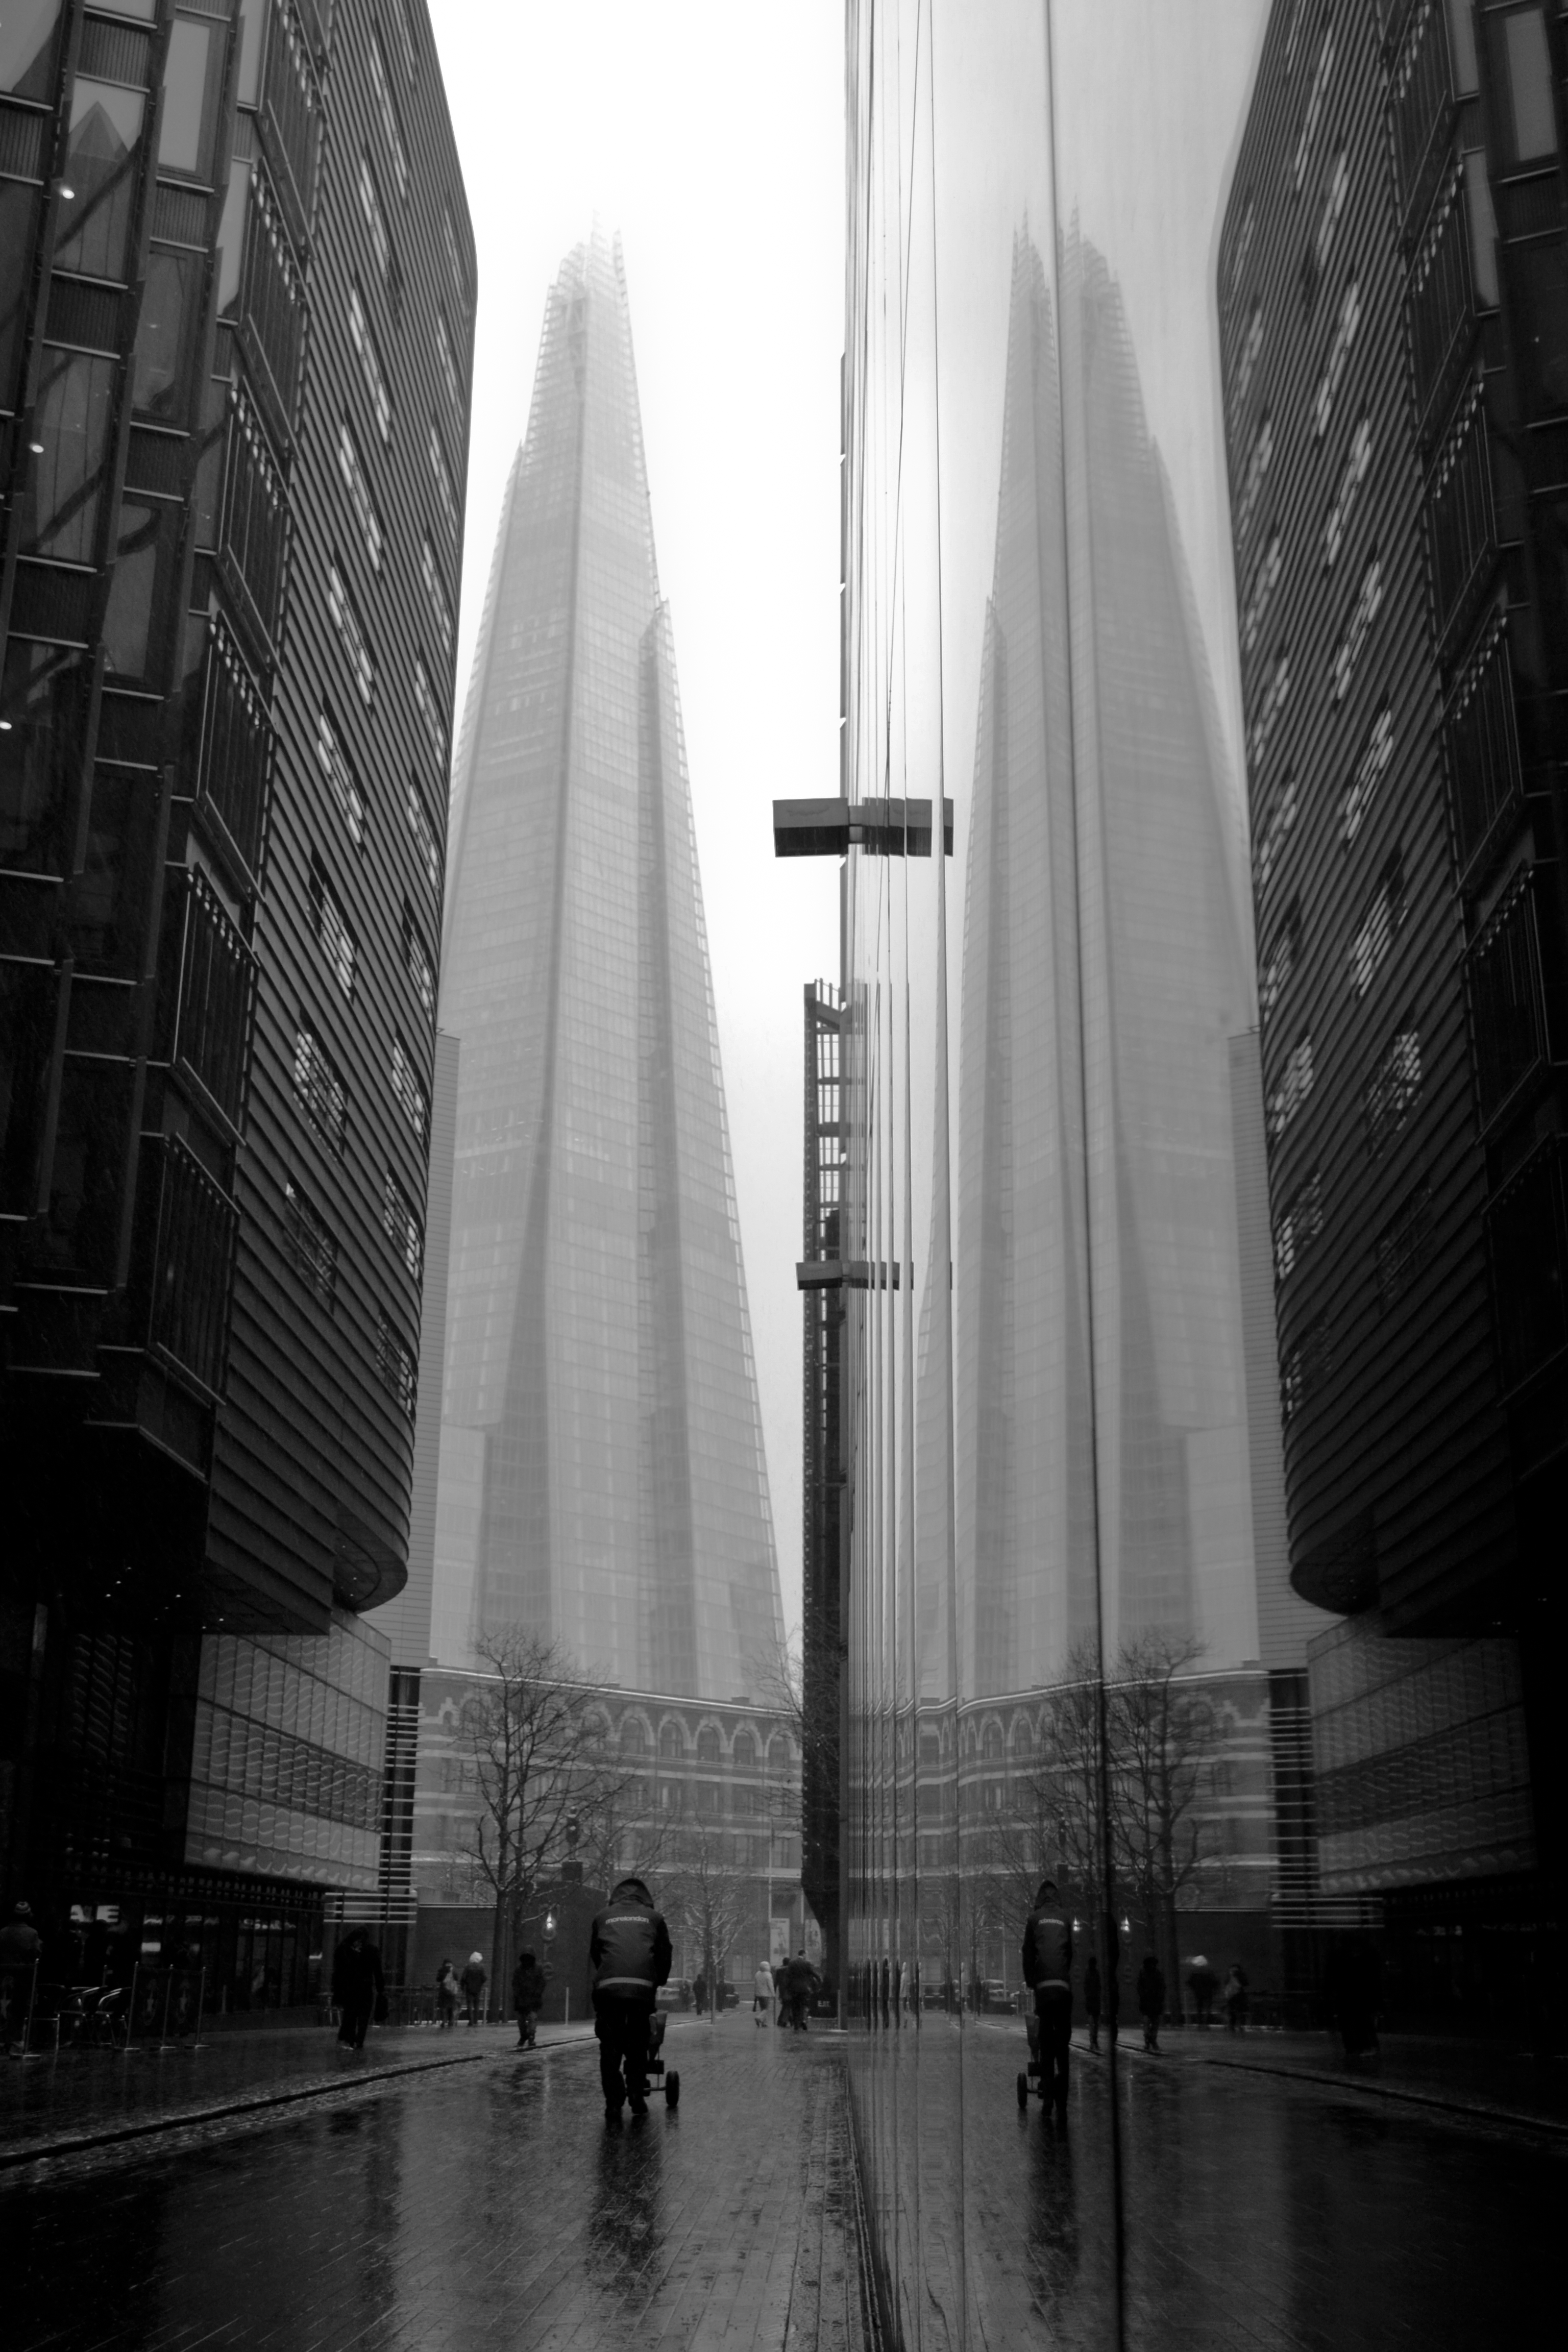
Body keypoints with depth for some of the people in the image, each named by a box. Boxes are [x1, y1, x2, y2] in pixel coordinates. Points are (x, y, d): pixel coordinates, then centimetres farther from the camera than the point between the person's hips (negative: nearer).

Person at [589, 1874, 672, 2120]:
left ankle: (613, 2104, 0)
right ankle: (637, 2097, 7)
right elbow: (665, 1954, 22)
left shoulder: (602, 1917, 22)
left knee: (610, 2047, 5)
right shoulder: (654, 1917, 21)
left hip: (608, 1987, 0)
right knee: (637, 2045, 12)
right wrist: (659, 1983, 36)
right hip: (643, 1988, 0)